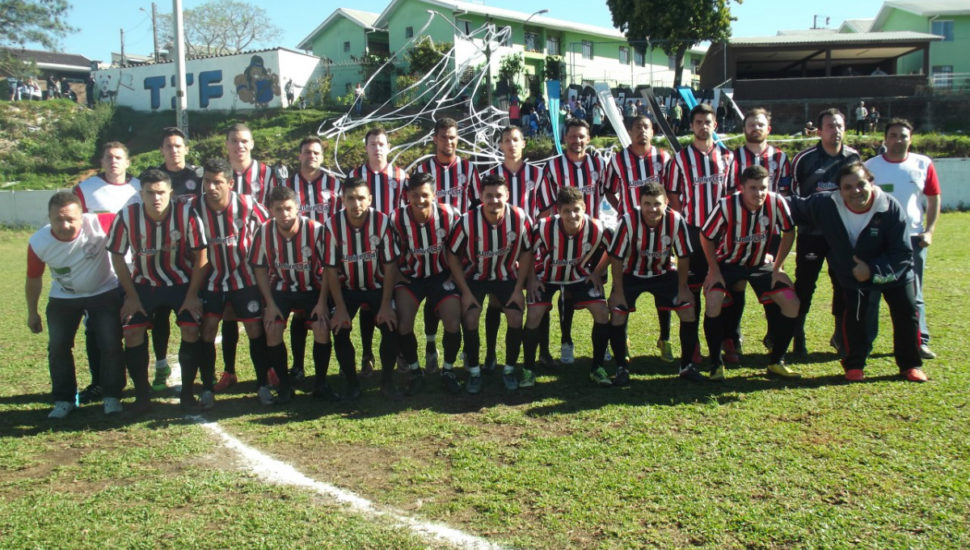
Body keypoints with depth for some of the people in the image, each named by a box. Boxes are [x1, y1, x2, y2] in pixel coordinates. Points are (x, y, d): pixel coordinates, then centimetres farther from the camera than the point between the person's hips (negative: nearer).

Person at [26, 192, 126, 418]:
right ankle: (64, 400, 14)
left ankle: (112, 397, 9)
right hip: (63, 298, 2)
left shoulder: (99, 224, -32)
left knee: (111, 344, -9)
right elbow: (33, 280, -3)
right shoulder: (39, 243, -21)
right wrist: (32, 313, 7)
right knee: (58, 347, -3)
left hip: (105, 292, -2)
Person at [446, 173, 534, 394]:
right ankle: (474, 372, 4)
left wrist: (518, 289, -8)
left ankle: (509, 369, 11)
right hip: (474, 275, -1)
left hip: (506, 275, 1)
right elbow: (453, 256, -11)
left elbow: (526, 252, -5)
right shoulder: (467, 221, -24)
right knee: (470, 319, -16)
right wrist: (465, 292, -13)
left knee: (516, 319, -12)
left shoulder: (520, 218, -20)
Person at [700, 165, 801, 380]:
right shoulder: (726, 206, -26)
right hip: (728, 262, -3)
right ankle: (716, 364, -10)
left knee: (792, 303, -9)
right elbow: (706, 237, -12)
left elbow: (789, 233, -4)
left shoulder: (777, 203, -21)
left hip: (760, 264, 3)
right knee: (713, 301, -26)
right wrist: (714, 272, -12)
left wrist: (777, 268, -4)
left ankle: (775, 362, 7)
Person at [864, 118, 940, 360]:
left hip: (912, 238, 1)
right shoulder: (870, 166, 0)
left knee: (913, 294, 8)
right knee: (870, 291, 3)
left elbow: (934, 199, 7)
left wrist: (929, 231, -3)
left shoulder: (923, 165, 3)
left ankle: (919, 342, 15)